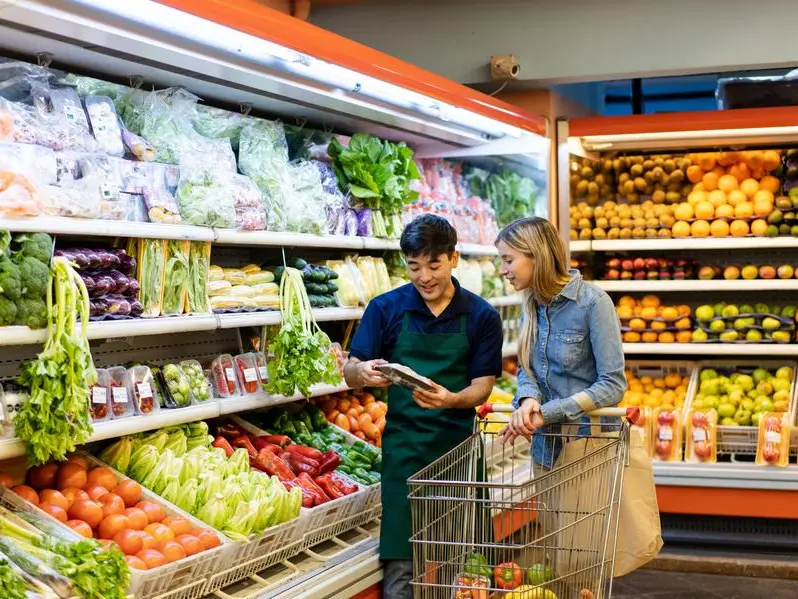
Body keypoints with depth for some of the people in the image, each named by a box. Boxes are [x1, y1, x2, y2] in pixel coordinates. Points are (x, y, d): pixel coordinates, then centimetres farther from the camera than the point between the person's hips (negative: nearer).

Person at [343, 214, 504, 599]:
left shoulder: (481, 317, 0)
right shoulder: (386, 308, 0)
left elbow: (482, 387, -1)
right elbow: (350, 372, 1)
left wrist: (451, 399, -24)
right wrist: (364, 372, -24)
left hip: (459, 442, 1)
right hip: (404, 447, -1)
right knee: (402, 562, -4)